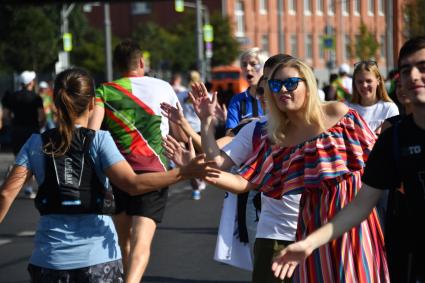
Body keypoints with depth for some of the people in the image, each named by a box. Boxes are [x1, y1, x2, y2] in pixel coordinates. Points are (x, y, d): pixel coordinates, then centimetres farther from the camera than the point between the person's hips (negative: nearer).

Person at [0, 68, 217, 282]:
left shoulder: (36, 144, 2)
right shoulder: (99, 140, -5)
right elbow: (133, 184, -17)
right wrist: (184, 173, -17)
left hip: (50, 260, 2)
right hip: (98, 259, -2)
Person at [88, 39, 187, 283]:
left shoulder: (104, 91, 6)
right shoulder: (163, 87, 10)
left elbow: (91, 132, -10)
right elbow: (181, 134, 20)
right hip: (154, 170, -1)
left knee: (124, 239, 21)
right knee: (141, 241, -13)